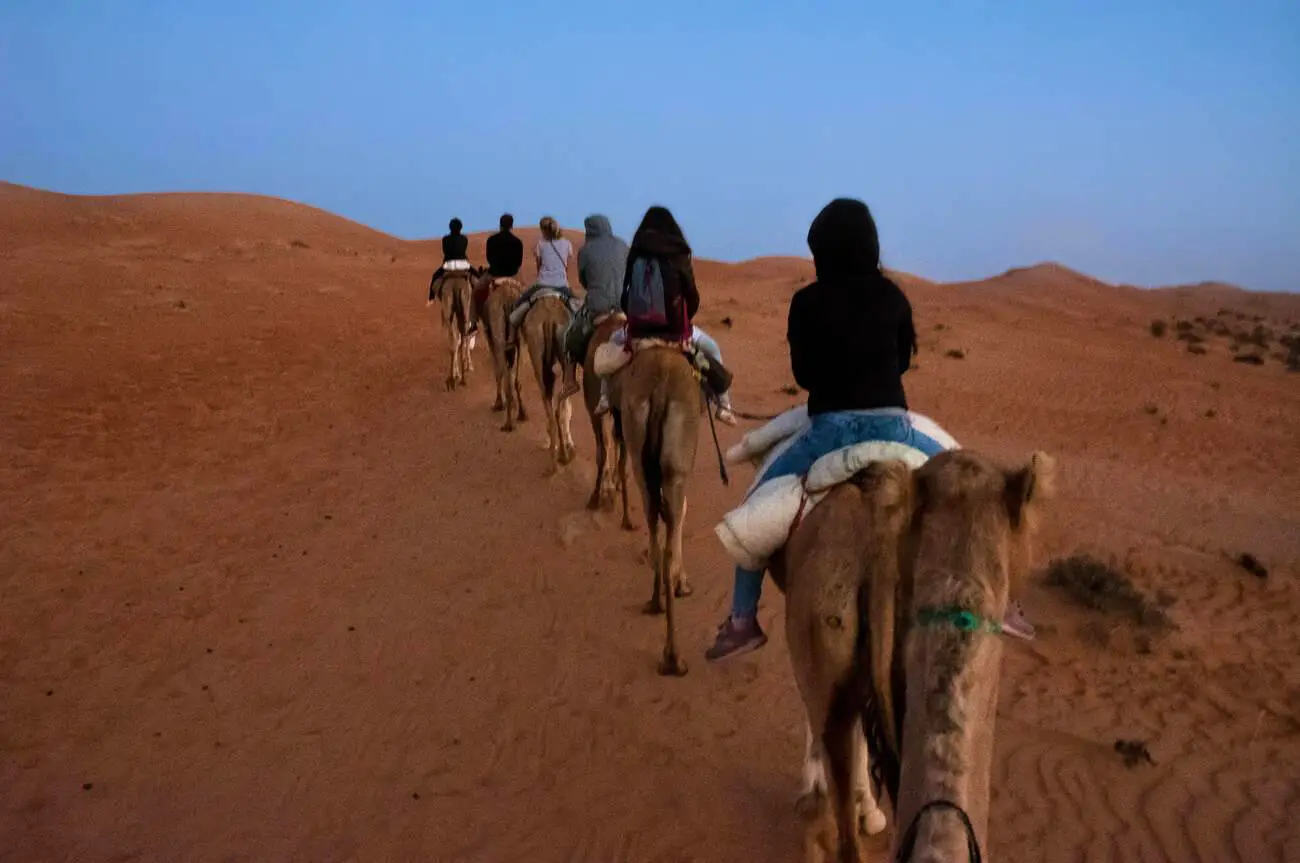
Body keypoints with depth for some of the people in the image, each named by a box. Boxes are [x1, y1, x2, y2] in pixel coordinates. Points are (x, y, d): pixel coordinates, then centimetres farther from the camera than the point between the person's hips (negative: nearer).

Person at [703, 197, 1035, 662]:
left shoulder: (806, 302, -4)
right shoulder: (892, 295, 4)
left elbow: (803, 373, 6)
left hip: (831, 427, -2)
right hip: (892, 424, 2)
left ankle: (742, 620, 13)